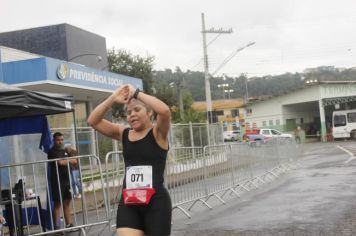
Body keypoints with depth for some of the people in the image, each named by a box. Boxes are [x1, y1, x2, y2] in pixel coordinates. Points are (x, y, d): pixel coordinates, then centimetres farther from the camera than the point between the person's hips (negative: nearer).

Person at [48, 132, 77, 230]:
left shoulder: (65, 151, 17)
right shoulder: (52, 152, -6)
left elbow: (74, 161, 17)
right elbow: (60, 162, -20)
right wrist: (70, 160, -3)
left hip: (66, 180, 7)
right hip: (57, 181, -7)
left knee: (67, 203, 9)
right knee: (57, 204, -3)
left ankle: (69, 224, 14)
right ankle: (56, 227, 1)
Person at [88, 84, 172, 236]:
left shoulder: (157, 133, -3)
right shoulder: (123, 134, 9)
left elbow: (164, 111, -24)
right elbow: (93, 121, 4)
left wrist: (136, 93, -14)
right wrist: (113, 99, -6)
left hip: (156, 202, -3)